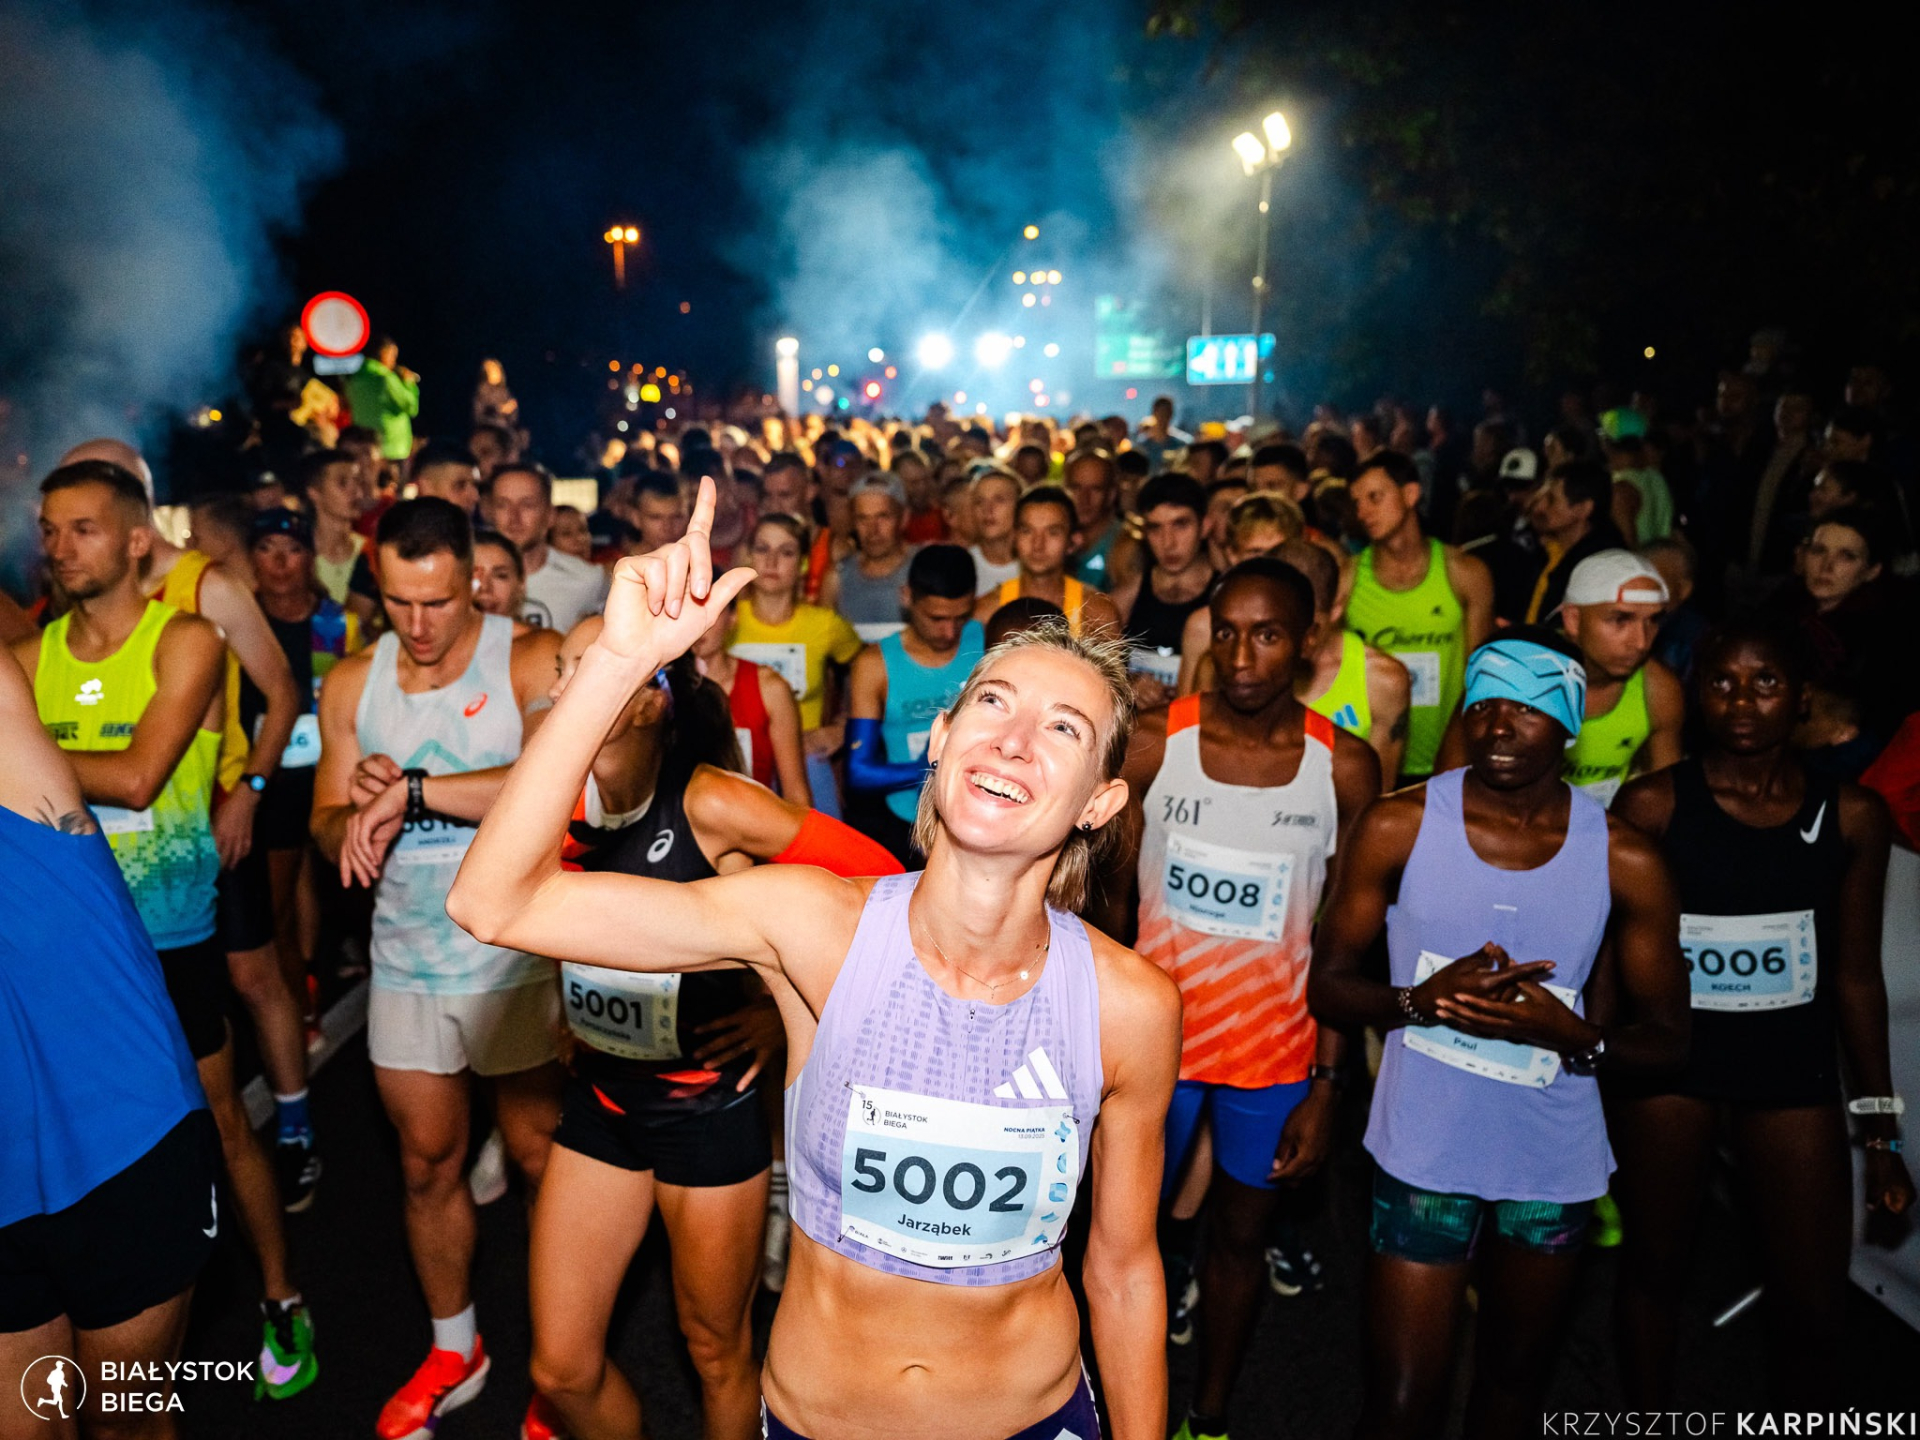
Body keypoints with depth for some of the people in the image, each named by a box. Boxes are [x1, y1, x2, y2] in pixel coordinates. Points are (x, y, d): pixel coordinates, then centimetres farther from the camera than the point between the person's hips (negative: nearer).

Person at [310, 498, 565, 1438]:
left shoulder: (531, 661, -12)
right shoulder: (352, 684, 5)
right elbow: (330, 830, 8)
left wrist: (413, 788, -26)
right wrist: (360, 812, -16)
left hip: (518, 960, -4)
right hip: (407, 964, 5)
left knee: (540, 1158, 7)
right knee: (427, 1163, 16)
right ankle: (453, 1350, 38)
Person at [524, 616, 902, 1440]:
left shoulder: (710, 803, -22)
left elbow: (878, 877, -19)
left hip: (708, 1113, -5)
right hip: (599, 1101, 5)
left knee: (717, 1355, 16)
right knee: (561, 1372, 13)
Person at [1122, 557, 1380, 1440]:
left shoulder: (1345, 766, -8)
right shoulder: (1152, 743, -10)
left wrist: (1327, 1084, -4)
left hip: (1275, 1046, 1)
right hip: (1155, 1034, 0)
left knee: (1241, 1231, 17)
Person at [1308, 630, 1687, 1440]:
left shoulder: (1625, 862, -7)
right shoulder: (1400, 826, -10)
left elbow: (1667, 1038, 0)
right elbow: (1326, 982, -6)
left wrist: (1570, 1035, -21)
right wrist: (1421, 1000, -25)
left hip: (1555, 1160, 2)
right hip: (1424, 1151, -2)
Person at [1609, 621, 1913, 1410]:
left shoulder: (1850, 815, -1)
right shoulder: (1652, 805, -8)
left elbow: (1856, 975, 6)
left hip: (1793, 1068, 2)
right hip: (1665, 1060, -1)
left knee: (1815, 1305, 6)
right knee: (1654, 1264, 14)